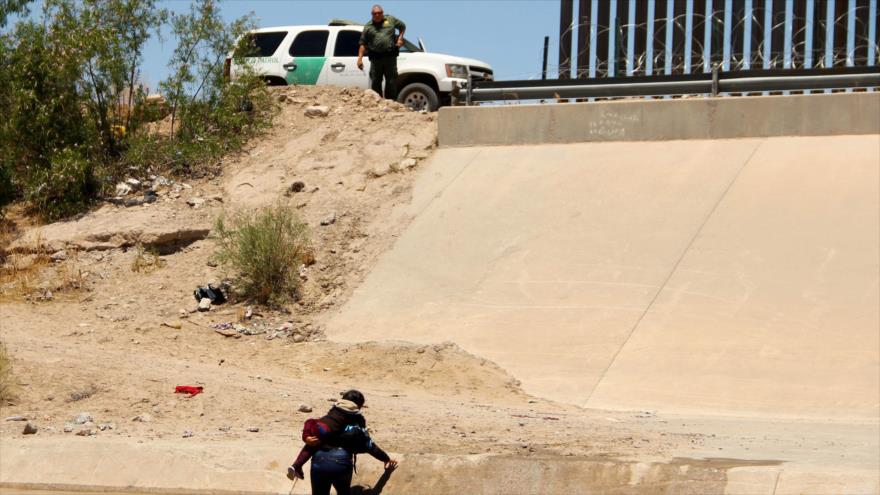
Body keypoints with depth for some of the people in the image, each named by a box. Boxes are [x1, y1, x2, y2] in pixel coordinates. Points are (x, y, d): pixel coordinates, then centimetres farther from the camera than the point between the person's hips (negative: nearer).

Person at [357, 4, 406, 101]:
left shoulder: (391, 20, 9)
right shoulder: (368, 27, 8)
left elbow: (402, 26, 23)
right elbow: (363, 44, 6)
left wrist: (400, 38, 6)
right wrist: (360, 58, -4)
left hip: (390, 57, 0)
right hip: (375, 59, 0)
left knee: (391, 81, 0)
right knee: (375, 82, 0)